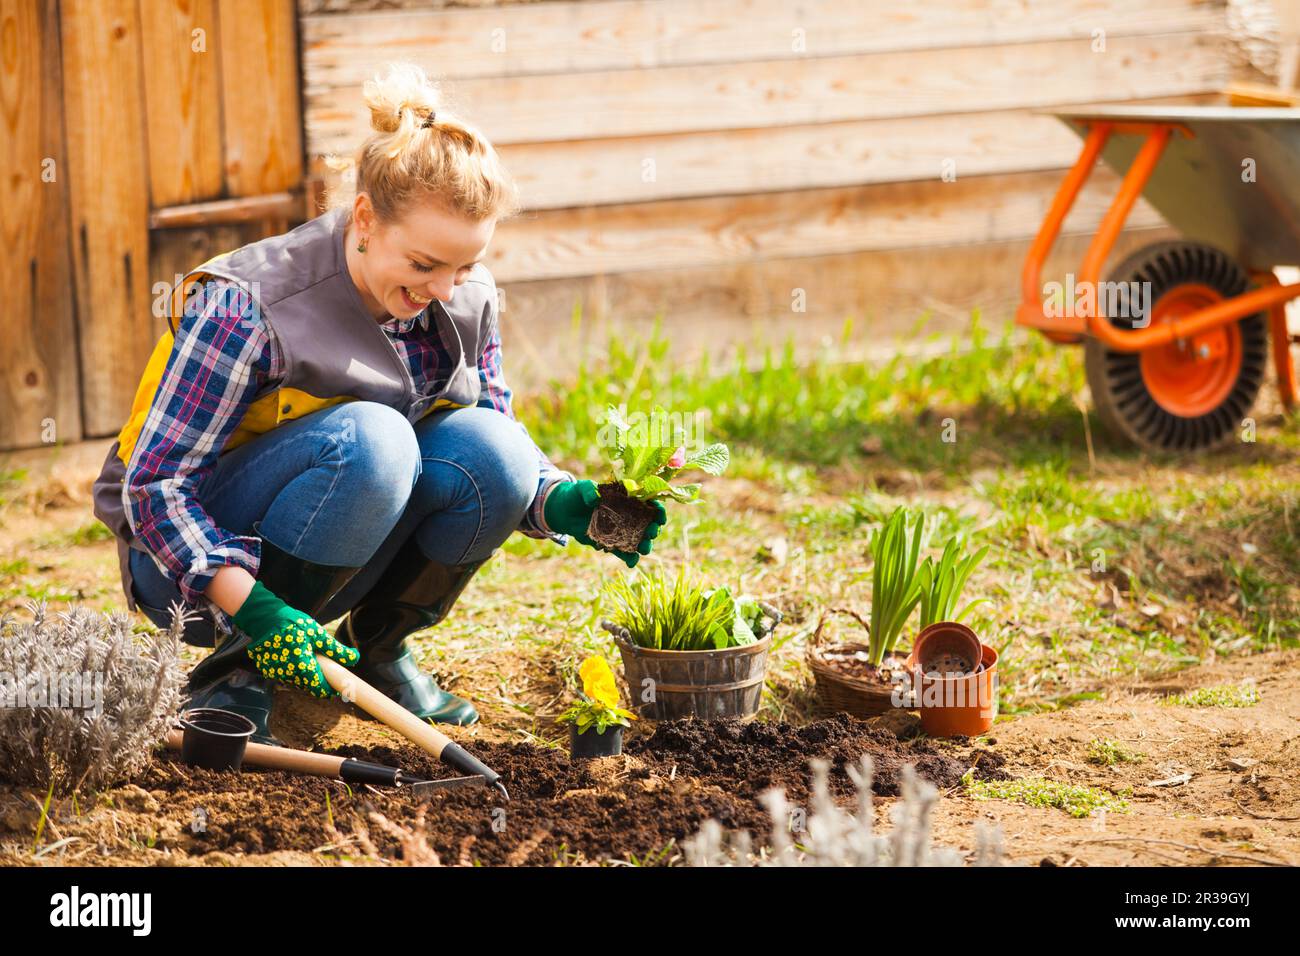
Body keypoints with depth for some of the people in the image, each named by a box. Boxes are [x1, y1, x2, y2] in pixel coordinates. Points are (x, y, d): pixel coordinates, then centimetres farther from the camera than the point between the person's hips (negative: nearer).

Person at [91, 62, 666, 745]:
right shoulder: (248, 308, -25)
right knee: (367, 438, -33)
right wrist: (251, 607, -36)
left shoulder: (468, 301, -7)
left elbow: (501, 459, 4)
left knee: (486, 446, -21)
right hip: (197, 561, -6)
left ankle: (377, 649, 2)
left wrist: (563, 503, -19)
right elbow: (154, 485, -23)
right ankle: (234, 678, -18)